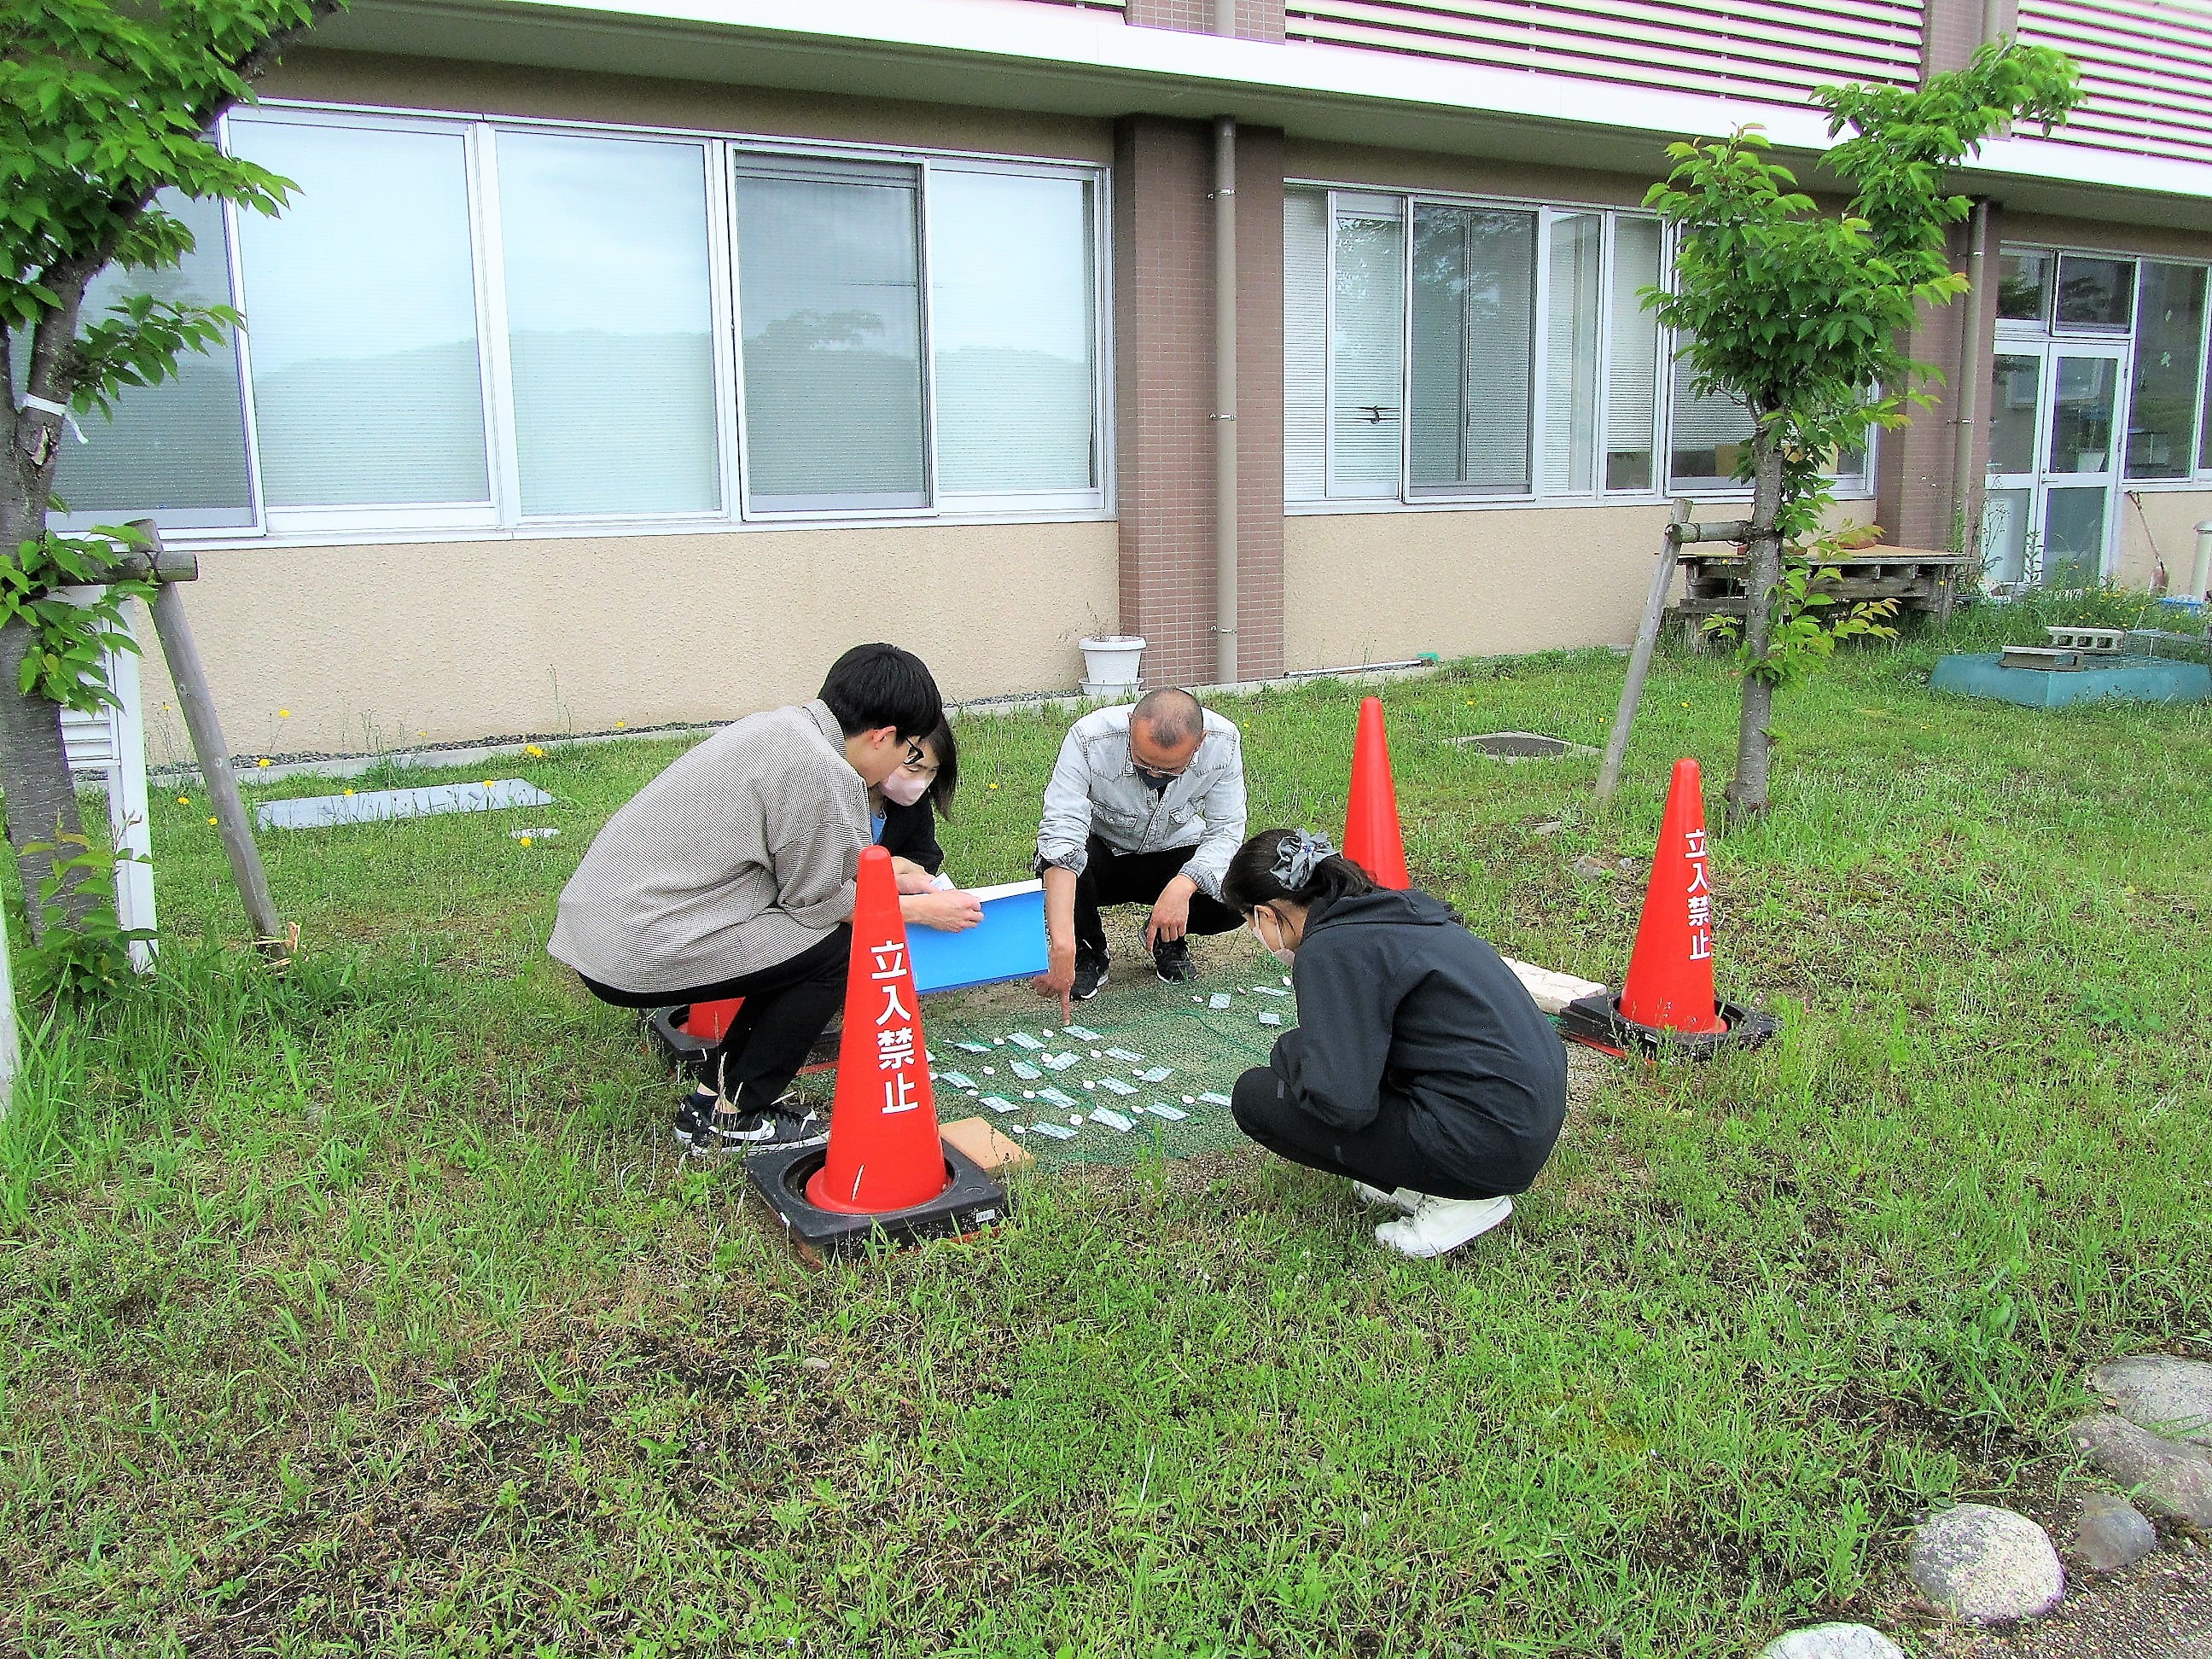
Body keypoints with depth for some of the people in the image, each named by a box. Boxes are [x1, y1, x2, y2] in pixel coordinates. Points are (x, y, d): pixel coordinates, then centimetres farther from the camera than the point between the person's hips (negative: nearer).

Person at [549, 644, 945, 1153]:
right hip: (640, 954, -10)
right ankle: (730, 1116, 5)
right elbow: (816, 900, -9)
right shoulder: (824, 775, -18)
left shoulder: (779, 727, 10)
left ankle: (717, 1087, 20)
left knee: (798, 940, 15)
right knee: (841, 946, -4)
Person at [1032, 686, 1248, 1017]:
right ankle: (1088, 950, -4)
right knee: (1066, 855, -36)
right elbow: (1062, 832, -41)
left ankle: (1167, 941, 8)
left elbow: (1225, 830, -18)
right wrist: (1062, 944, -51)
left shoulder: (1223, 742, -25)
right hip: (1100, 851, -2)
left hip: (1173, 853, 2)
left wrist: (1183, 886, -39)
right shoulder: (1089, 739, -34)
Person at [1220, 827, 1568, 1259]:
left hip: (1489, 1141, -10)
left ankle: (1458, 1198, -1)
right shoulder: (1394, 910, 12)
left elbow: (1340, 1102, -22)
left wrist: (1287, 1052, -3)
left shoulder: (1329, 951, -16)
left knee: (1256, 1097, -3)